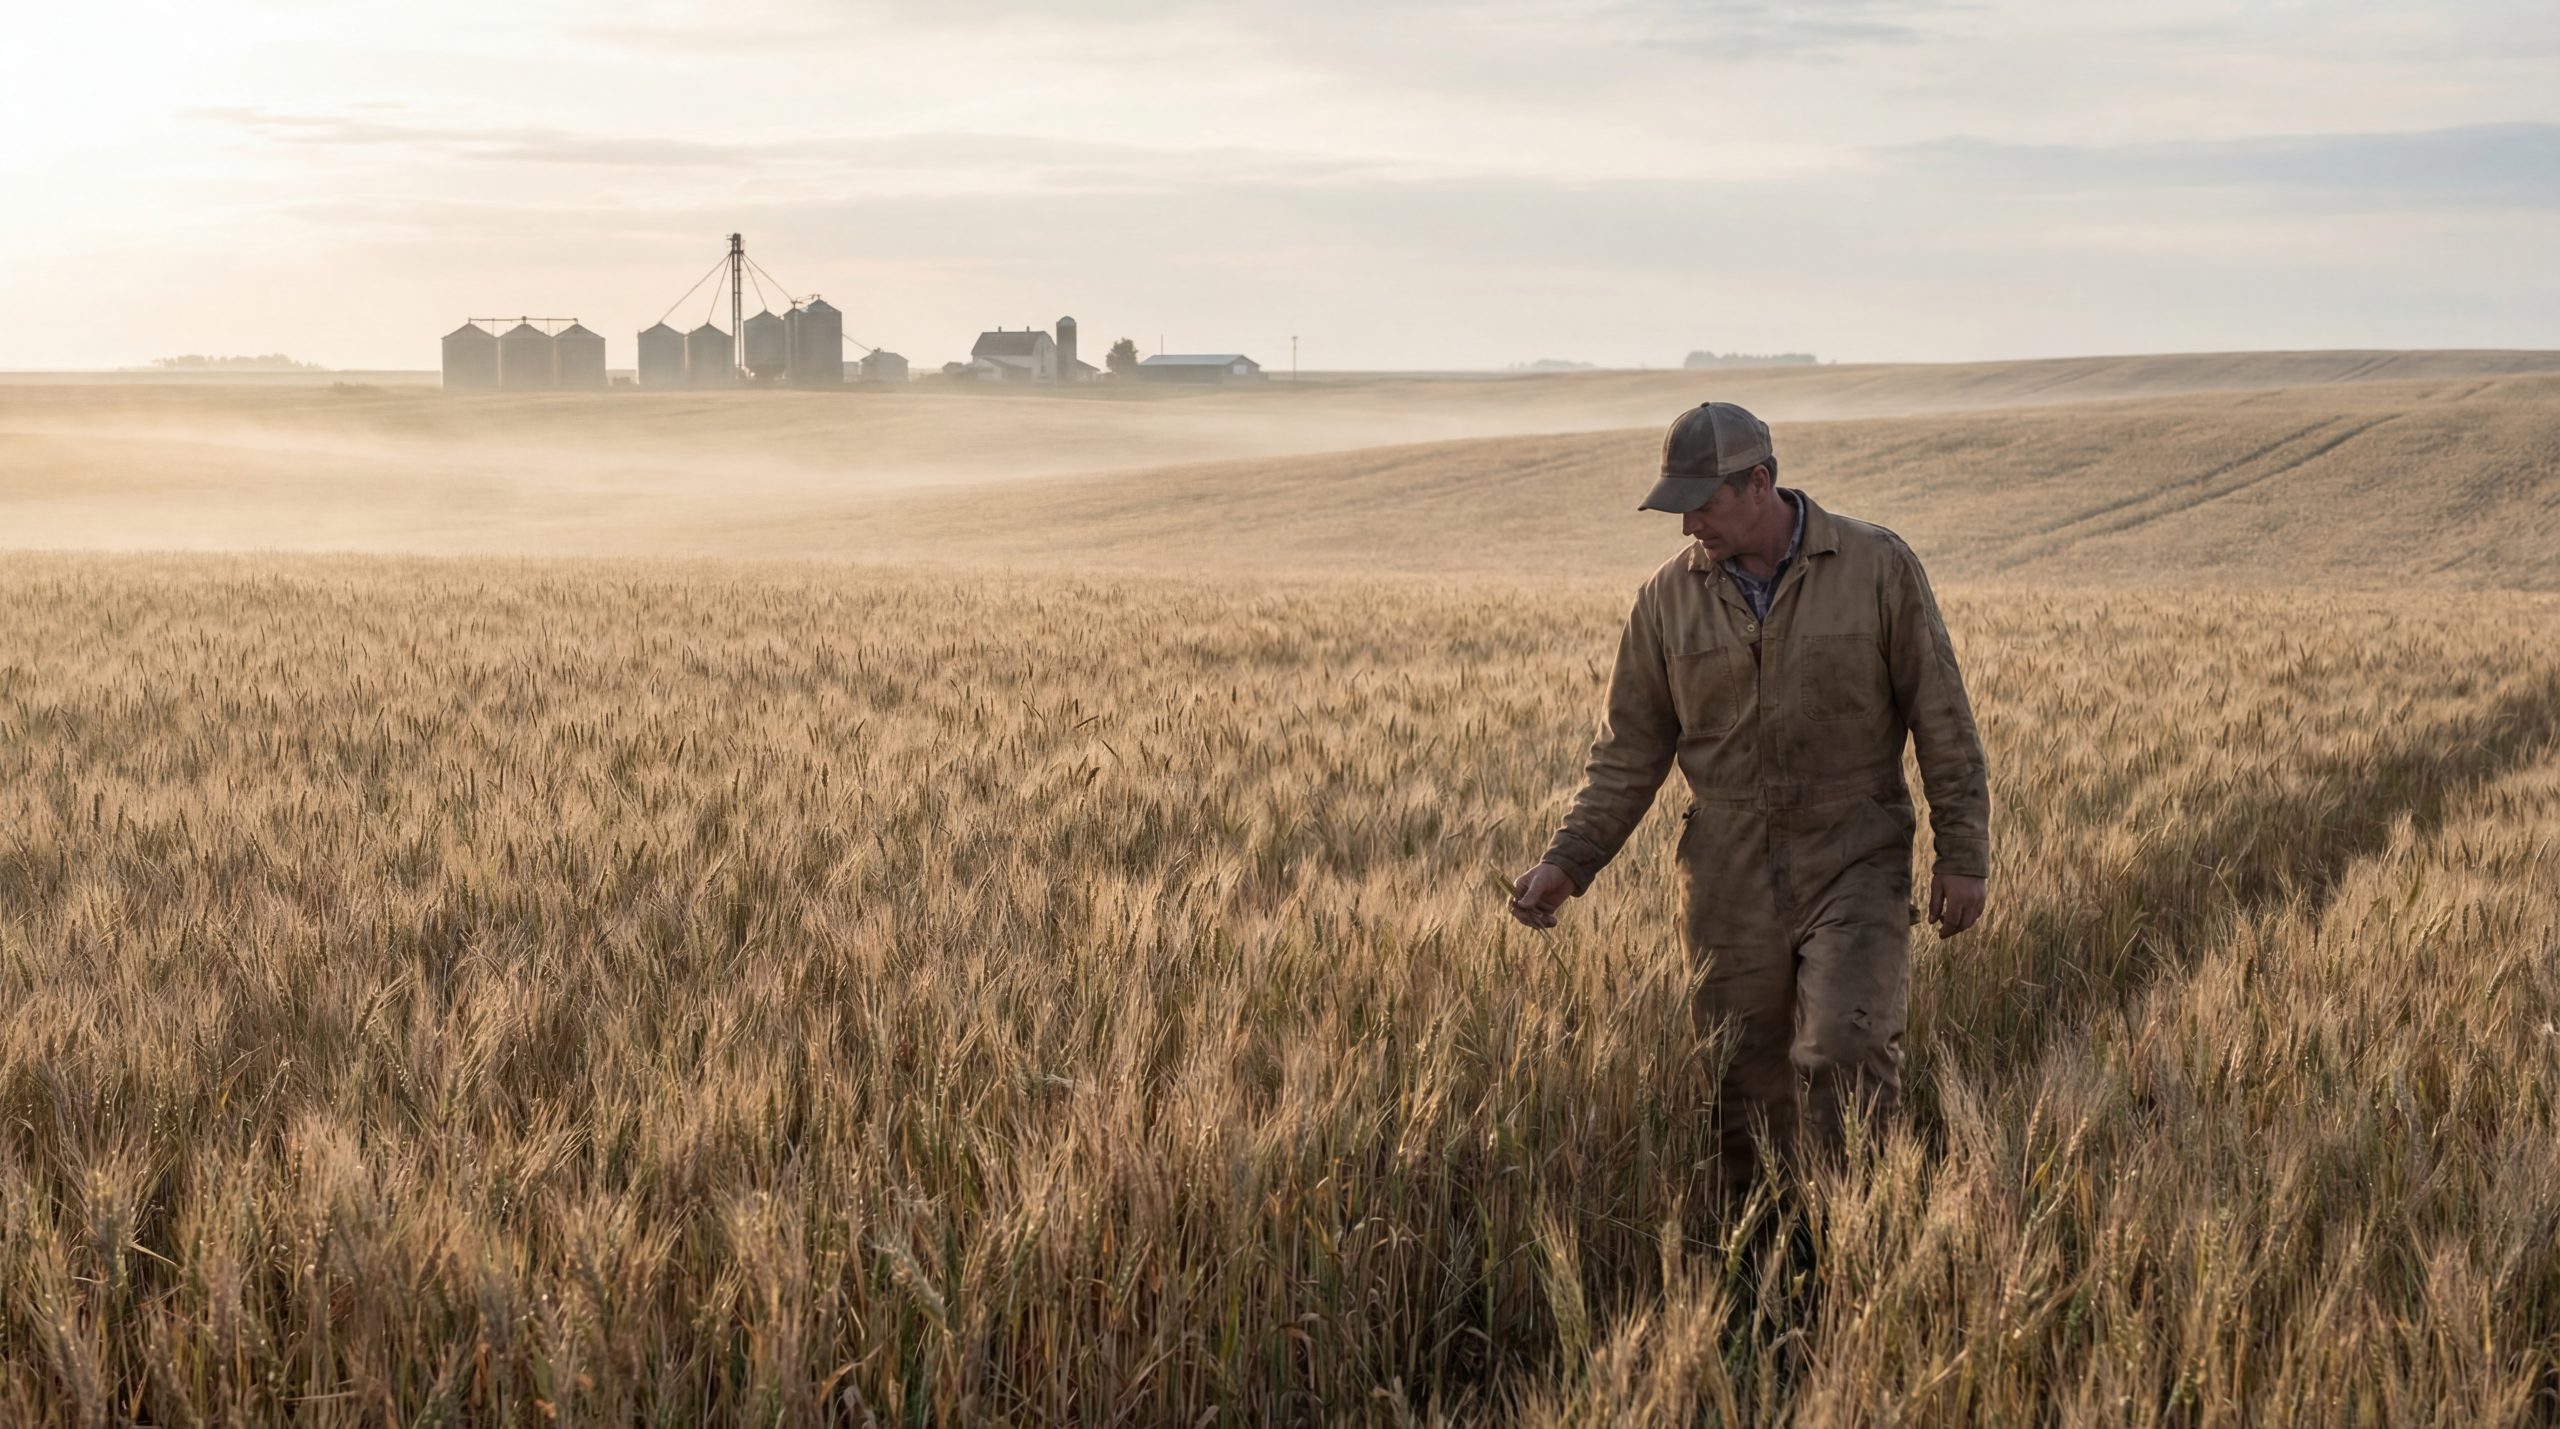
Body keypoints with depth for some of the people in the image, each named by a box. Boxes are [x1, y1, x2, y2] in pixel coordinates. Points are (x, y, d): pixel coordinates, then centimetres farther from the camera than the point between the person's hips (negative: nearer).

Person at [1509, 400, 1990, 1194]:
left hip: (1855, 867, -3)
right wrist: (1569, 864, -2)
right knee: (1744, 1096, 4)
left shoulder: (1878, 567, -3)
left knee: (1843, 1062, -17)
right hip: (1729, 882, 3)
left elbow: (1942, 720, 0)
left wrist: (1963, 855, -3)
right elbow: (1630, 753, 8)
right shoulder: (1667, 600, 3)